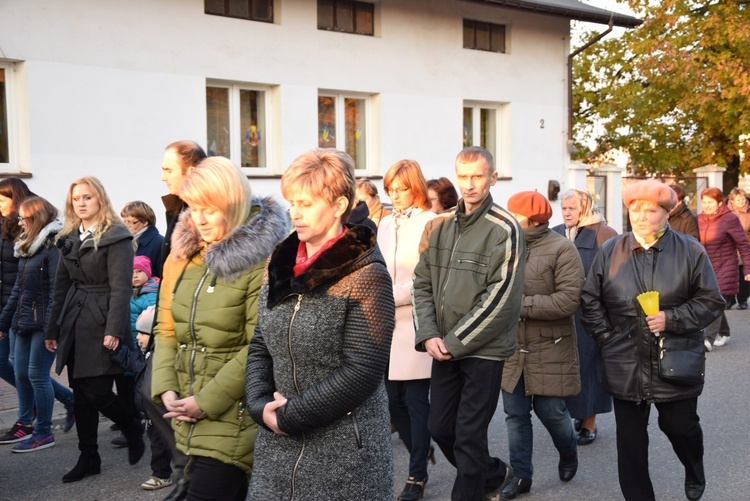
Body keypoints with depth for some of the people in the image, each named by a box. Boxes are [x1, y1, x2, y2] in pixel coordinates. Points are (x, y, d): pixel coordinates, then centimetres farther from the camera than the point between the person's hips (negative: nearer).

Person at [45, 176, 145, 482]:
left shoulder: (115, 237, -8)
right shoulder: (69, 238, 13)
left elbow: (121, 287, -15)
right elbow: (61, 287, 16)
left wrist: (114, 330, -21)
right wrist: (53, 328, 13)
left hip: (102, 325, -7)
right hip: (75, 325, 7)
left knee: (97, 392, -7)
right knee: (80, 394, 9)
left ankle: (134, 430, 20)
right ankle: (88, 458, 19)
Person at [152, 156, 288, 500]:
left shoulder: (261, 262, -13)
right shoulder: (181, 255, 8)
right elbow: (166, 329, 10)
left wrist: (207, 401, -14)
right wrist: (166, 388, -3)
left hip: (233, 415, -6)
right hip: (189, 415, 6)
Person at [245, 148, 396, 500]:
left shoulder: (365, 274, -12)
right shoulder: (279, 263, 6)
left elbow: (362, 370, -17)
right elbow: (260, 346, 9)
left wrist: (291, 415, -15)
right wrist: (261, 406, -6)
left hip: (345, 449, -5)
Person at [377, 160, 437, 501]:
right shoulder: (386, 224, 13)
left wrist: (391, 296, -16)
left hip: (416, 324, -6)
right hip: (388, 324, 6)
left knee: (416, 401, 1)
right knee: (393, 399, 10)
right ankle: (420, 452, 33)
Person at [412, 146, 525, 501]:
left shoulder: (504, 229, -11)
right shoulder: (438, 227, 7)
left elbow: (501, 298, -16)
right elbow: (423, 283, 6)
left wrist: (455, 342, -16)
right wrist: (428, 335, -8)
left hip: (483, 350, -6)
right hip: (444, 349, 6)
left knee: (469, 436, 1)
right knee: (440, 428, 16)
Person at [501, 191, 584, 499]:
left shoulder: (561, 249, -11)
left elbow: (569, 299, -19)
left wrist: (522, 305, -19)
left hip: (550, 349, -4)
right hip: (511, 349, 4)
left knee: (550, 411, 7)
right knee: (515, 414, 8)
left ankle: (568, 452, 39)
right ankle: (521, 475, 23)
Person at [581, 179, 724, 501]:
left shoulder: (690, 251, -2)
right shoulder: (610, 251, 2)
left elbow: (711, 301, 0)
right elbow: (590, 300, 8)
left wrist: (672, 319, -13)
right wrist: (606, 338, 0)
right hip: (625, 363, 1)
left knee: (680, 426, 12)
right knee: (630, 438, 6)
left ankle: (695, 474, 45)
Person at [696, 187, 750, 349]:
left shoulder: (730, 219, -8)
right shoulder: (699, 219, 7)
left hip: (725, 269, -5)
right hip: (706, 269, 5)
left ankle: (709, 339, -15)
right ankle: (724, 334, 31)